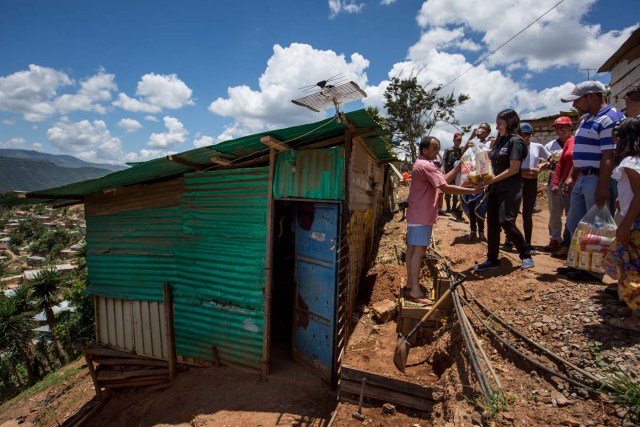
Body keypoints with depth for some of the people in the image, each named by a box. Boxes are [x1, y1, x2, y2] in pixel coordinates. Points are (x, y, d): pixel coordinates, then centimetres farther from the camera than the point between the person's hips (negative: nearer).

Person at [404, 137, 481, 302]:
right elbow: (445, 187, -23)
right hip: (422, 216, -11)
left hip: (416, 214, 11)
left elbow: (444, 179, 13)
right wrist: (473, 191, -18)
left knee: (412, 248, 13)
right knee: (419, 250, -8)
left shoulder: (422, 165, 15)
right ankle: (415, 291, -3)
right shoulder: (426, 166, -18)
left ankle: (410, 283, 23)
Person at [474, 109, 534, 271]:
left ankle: (526, 256, 4)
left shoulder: (515, 141, -7)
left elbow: (514, 169, -15)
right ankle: (492, 259, 12)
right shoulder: (499, 141, 17)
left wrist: (493, 179, -16)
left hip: (509, 188, -8)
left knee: (506, 221, -15)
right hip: (495, 188, 8)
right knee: (492, 223, 6)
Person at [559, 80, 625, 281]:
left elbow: (608, 157, -20)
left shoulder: (609, 119, -14)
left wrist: (602, 188, -24)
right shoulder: (585, 119, 16)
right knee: (574, 224, 15)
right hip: (581, 179, 10)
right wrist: (571, 177, 16)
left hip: (597, 180, -10)